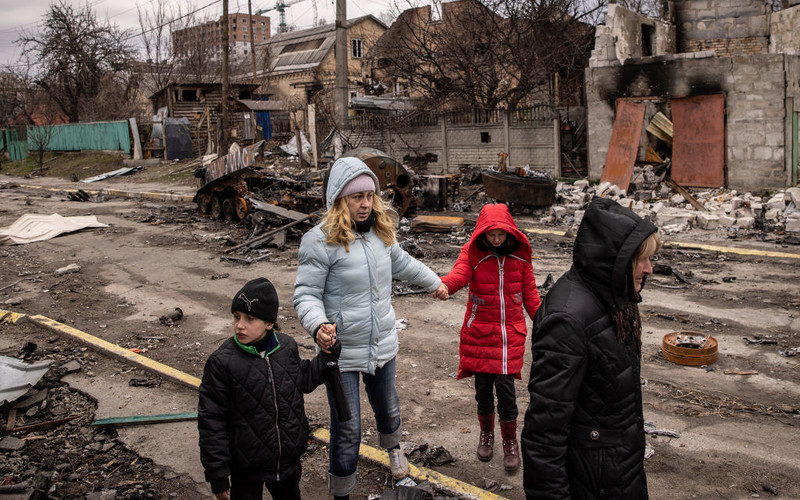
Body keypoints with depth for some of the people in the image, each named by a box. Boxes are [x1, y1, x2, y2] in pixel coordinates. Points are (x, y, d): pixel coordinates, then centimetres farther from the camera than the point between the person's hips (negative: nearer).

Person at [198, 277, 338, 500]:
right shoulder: (221, 362, -20)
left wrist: (328, 356, 2)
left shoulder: (287, 346, -6)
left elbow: (303, 381, 15)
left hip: (289, 460, 4)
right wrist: (217, 475, -13)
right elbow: (211, 422, -15)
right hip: (246, 469, -4)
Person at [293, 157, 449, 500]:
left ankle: (393, 447, 59)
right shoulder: (320, 240, -17)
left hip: (383, 344, 6)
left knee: (387, 408, 26)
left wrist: (434, 282, 36)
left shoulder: (381, 232, 3)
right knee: (347, 430, -2)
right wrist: (318, 325, -36)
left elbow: (402, 263, 23)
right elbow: (306, 293, -16)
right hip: (342, 351, -6)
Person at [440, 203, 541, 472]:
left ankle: (510, 442, 17)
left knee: (505, 386, -4)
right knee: (483, 386, 9)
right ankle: (486, 433, 34)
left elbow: (530, 294, 9)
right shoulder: (472, 252, -4)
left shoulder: (520, 255, 2)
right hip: (479, 330, 0)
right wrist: (441, 285, -46)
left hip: (511, 331, 0)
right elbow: (459, 275, -23)